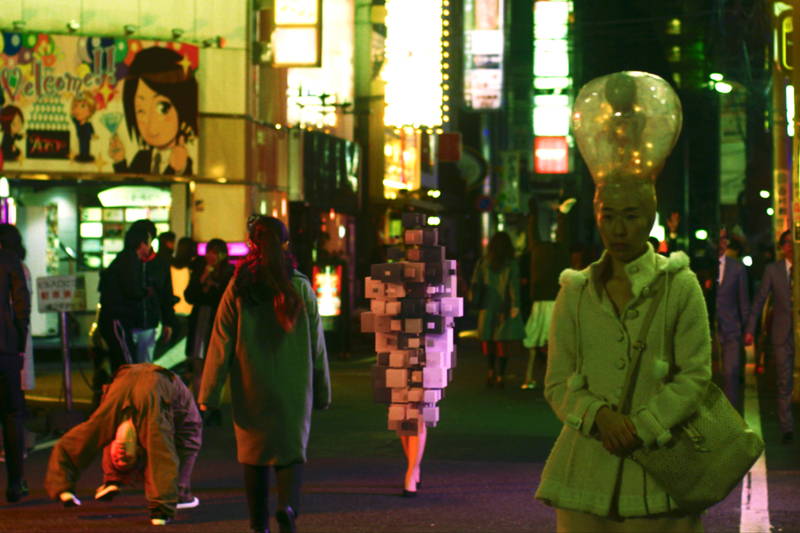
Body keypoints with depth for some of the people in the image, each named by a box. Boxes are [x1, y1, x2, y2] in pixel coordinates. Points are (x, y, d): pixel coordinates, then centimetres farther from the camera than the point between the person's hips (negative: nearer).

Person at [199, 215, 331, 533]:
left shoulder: (238, 289, -5)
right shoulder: (300, 287, -3)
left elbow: (221, 345, -5)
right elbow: (317, 345, 2)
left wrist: (208, 395, 0)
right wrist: (322, 392, 12)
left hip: (251, 390, 0)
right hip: (294, 389, 0)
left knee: (254, 454, 13)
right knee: (292, 450, 7)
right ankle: (288, 506, -19)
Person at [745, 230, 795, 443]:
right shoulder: (773, 270, 5)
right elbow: (759, 300, 5)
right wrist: (750, 329, -1)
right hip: (783, 334, 0)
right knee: (784, 383, 2)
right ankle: (786, 429, 8)